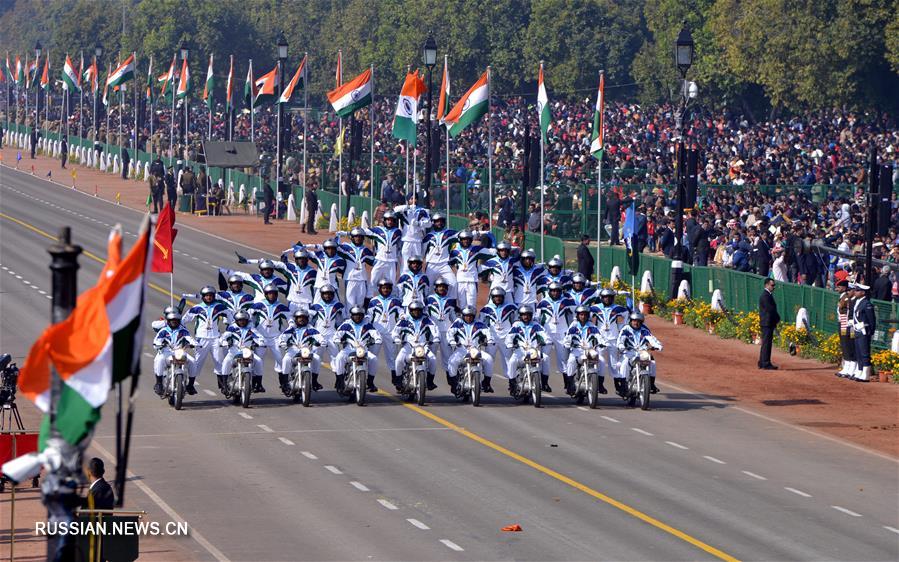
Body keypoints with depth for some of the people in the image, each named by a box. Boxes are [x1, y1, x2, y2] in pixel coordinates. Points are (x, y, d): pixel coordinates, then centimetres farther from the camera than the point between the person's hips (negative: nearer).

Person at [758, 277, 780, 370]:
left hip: (767, 324, 11)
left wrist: (775, 321, 11)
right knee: (767, 343, -8)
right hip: (767, 323, -11)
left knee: (765, 343, 14)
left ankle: (762, 363, 20)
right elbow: (771, 309, -18)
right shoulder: (765, 296, -16)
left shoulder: (768, 295, 17)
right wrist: (778, 319, -6)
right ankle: (766, 364, -7)